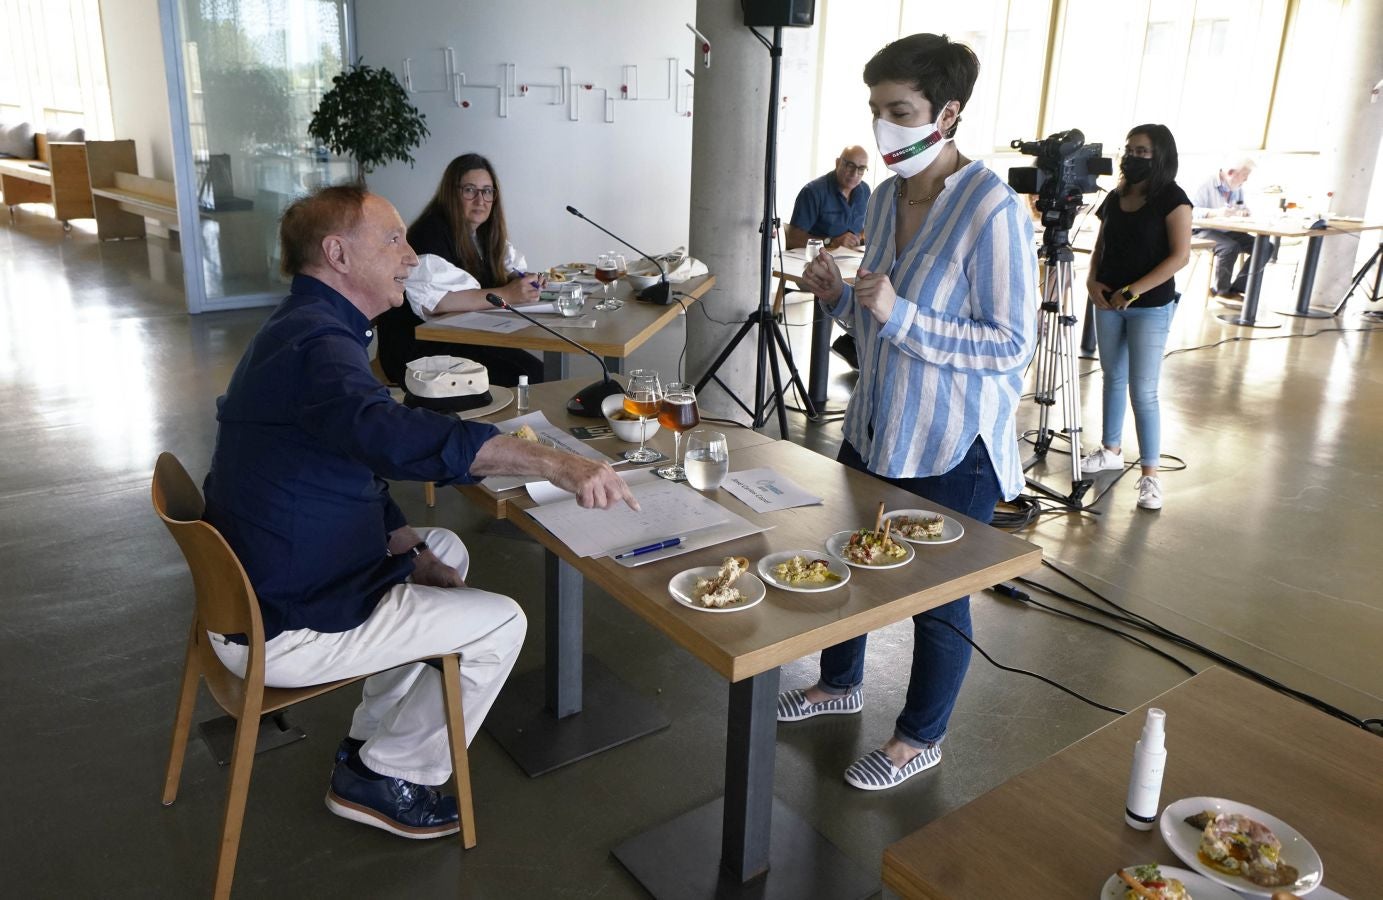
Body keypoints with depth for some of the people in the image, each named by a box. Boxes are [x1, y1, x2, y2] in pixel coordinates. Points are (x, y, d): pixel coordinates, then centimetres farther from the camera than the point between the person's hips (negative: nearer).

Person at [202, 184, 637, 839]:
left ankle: (371, 740, 28)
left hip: (259, 586, 10)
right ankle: (385, 779, 12)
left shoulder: (302, 329, 11)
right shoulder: (316, 341, -25)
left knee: (446, 550, 23)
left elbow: (359, 467, 15)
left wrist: (414, 552, 4)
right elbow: (386, 432, -47)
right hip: (283, 631, -10)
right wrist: (553, 461, -52)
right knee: (501, 623, -5)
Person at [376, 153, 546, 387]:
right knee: (528, 377, -21)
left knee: (538, 372, -11)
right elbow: (430, 301, -29)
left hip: (465, 341, 8)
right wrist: (505, 295, -27)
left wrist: (525, 282, -8)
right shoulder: (431, 232, -15)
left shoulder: (483, 232, 11)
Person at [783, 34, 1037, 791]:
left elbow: (1013, 343, -22)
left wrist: (900, 316, -29)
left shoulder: (992, 210, -21)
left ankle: (919, 740, 33)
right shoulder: (884, 197, 3)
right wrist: (840, 297, -6)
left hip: (953, 446, -7)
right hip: (875, 426, 8)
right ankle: (840, 684, 47)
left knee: (938, 599, 10)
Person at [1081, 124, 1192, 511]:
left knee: (1143, 391, -7)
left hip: (1151, 307, -6)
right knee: (1113, 377, 16)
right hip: (1108, 302, 6)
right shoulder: (1115, 197, 8)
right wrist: (1093, 281, -5)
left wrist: (1132, 291, -19)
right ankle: (1111, 449, 31)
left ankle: (1150, 474, 1)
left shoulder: (1173, 199, -9)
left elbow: (1180, 255, -15)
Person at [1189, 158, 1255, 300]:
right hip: (1204, 230, -8)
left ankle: (1236, 288, -6)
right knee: (1230, 247, -35)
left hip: (1228, 231, 8)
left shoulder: (1238, 188, 10)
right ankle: (1220, 290, -13)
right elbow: (1191, 211, -22)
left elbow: (1243, 208, 20)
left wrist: (1243, 210, -6)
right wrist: (1215, 212, -35)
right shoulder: (1208, 184, -13)